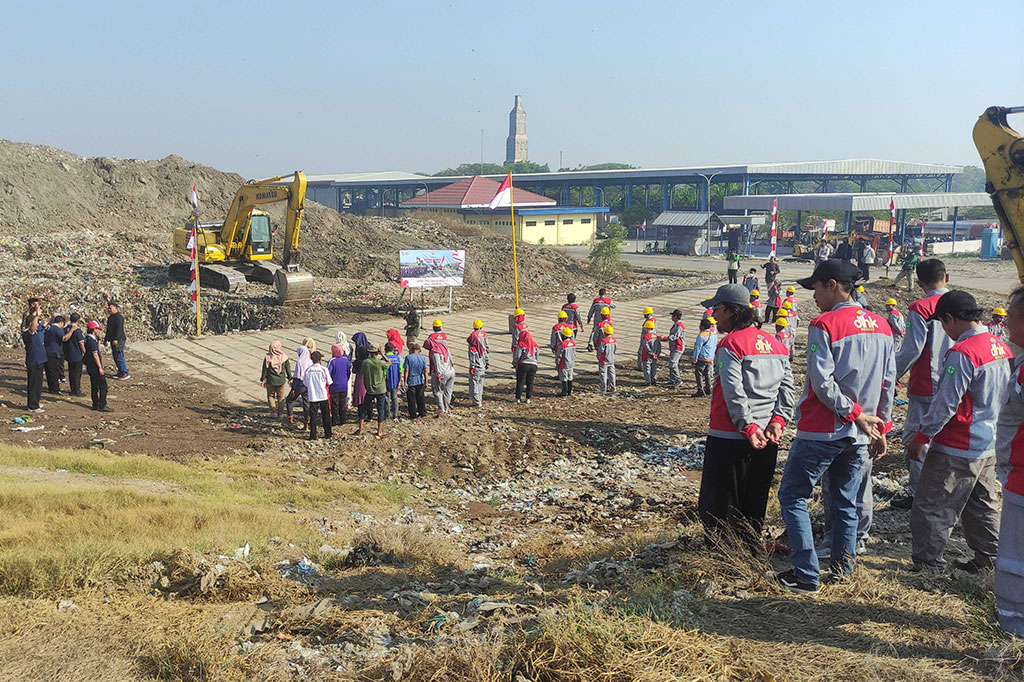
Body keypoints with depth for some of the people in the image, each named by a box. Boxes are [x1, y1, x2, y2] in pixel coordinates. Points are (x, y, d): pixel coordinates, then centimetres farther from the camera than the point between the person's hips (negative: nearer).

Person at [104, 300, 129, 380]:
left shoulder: (119, 317, -13)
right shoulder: (110, 317, 18)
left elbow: (119, 329, -21)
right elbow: (108, 329, 26)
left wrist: (116, 339, -27)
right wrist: (106, 339, 27)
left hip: (119, 340, -10)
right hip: (113, 340, 10)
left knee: (119, 357, -12)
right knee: (115, 357, 12)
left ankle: (125, 373, -9)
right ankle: (120, 372, 19)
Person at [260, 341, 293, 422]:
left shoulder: (267, 357, -10)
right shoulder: (284, 357, -7)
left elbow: (264, 370, -5)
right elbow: (288, 369, 2)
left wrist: (263, 380, 6)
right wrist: (290, 378, 15)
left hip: (270, 381, -1)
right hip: (281, 381, 1)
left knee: (270, 395, 18)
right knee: (281, 397, 13)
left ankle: (273, 408, -4)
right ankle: (279, 414, 13)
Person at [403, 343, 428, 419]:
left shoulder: (408, 357, -9)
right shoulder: (422, 357, -1)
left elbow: (406, 370, -12)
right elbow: (425, 371, 0)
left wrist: (405, 382, -8)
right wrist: (426, 382, 7)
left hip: (411, 381, -3)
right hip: (420, 381, 3)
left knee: (411, 399, 6)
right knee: (420, 397, 16)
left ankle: (413, 414, 10)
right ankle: (423, 413, 21)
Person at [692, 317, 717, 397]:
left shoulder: (701, 335, -17)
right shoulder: (714, 332, 0)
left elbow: (697, 348, -13)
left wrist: (694, 360, -8)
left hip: (702, 358, -8)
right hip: (711, 358, 8)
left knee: (698, 373, -1)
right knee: (707, 374, 19)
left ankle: (700, 391, -4)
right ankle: (708, 390, 25)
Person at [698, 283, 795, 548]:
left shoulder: (730, 344, -12)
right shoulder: (775, 344, 10)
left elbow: (734, 393, -20)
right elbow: (787, 386, 3)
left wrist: (748, 427, -21)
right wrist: (777, 420, -4)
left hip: (730, 437, -7)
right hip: (767, 436, 7)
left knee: (716, 501, 4)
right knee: (754, 501, 17)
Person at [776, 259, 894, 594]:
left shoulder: (824, 325, -14)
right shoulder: (881, 327, 7)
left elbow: (822, 382, -21)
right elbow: (889, 381, 10)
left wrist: (855, 413, -12)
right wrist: (881, 427, 15)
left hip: (821, 431, -7)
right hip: (858, 437, 7)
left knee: (793, 496, 3)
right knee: (846, 503, 16)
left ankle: (806, 574, 0)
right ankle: (841, 569, 20)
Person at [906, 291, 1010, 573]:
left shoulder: (962, 353, -22)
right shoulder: (1002, 347, 6)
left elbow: (945, 404, -21)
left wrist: (921, 437, -11)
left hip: (958, 448, -9)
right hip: (989, 445, 9)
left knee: (931, 506, 0)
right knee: (983, 505, 21)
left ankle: (927, 566, 5)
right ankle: (986, 559, 29)